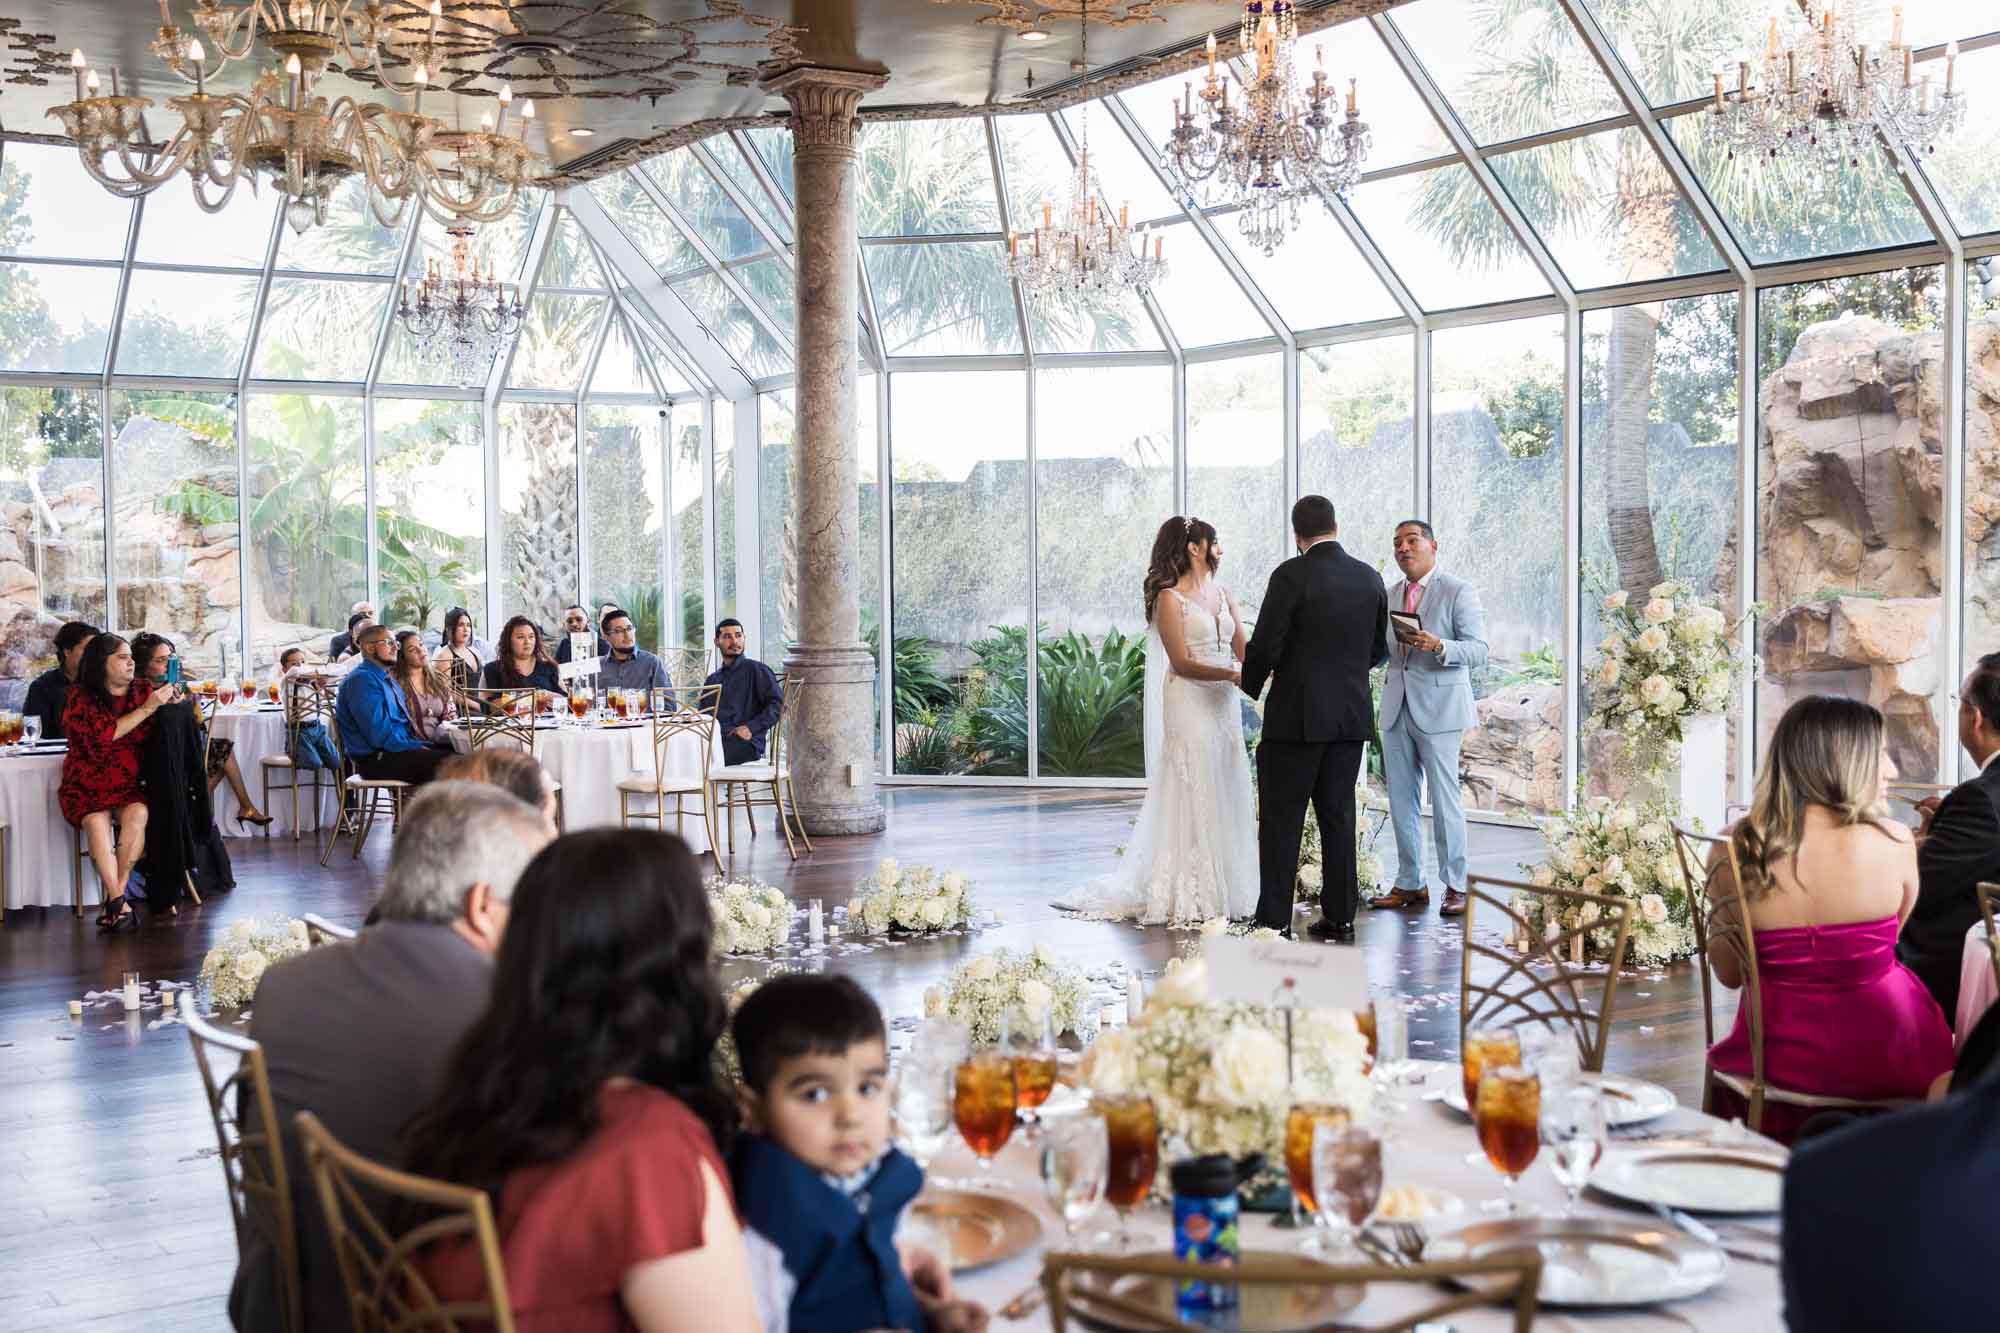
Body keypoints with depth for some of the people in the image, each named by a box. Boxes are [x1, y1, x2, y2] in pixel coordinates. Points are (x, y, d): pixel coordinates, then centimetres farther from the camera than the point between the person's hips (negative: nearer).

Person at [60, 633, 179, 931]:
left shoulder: (143, 690, 6)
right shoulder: (81, 698, -3)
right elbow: (105, 734, -17)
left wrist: (174, 703, -5)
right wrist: (147, 708, -18)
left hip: (130, 784, 2)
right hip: (87, 785, -2)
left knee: (138, 815, -29)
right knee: (96, 821, -31)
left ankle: (114, 899, -27)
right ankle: (117, 901, -32)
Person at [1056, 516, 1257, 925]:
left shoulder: (1223, 595, 14)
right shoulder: (1170, 598, -7)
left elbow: (1243, 649, 8)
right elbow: (1181, 663, -13)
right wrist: (1233, 675, -23)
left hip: (1223, 706, 7)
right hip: (1189, 706, -7)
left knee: (1225, 795, 8)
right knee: (1191, 796, -5)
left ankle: (1223, 887, 15)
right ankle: (1186, 894, 0)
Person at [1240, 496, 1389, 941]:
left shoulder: (1291, 575, -12)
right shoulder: (1370, 579, 5)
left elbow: (1265, 646, -14)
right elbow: (1379, 652, 12)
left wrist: (1250, 683, 5)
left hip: (1297, 716, -5)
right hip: (1351, 716, 5)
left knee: (1281, 819, 0)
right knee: (1338, 816, 12)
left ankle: (1274, 920, 0)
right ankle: (1340, 917, 14)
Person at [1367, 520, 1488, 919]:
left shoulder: (1458, 592, -4)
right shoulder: (1389, 595, 16)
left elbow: (1479, 650, -11)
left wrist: (1439, 646, -27)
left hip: (1438, 709, -6)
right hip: (1396, 709, 6)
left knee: (1444, 799, -4)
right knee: (1401, 800, 8)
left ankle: (1455, 886, 5)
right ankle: (1410, 885, 16)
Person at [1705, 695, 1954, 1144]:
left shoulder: (1733, 852, -11)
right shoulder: (1894, 841, -14)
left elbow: (1728, 973, 0)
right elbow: (1892, 934, 6)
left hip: (1778, 1058, 1)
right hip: (1882, 1063, -1)